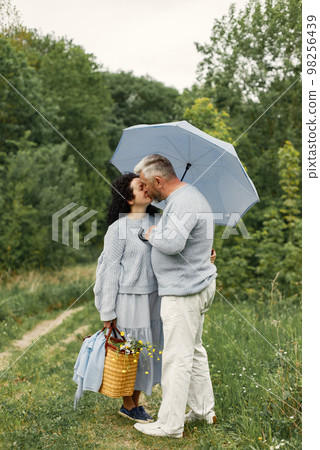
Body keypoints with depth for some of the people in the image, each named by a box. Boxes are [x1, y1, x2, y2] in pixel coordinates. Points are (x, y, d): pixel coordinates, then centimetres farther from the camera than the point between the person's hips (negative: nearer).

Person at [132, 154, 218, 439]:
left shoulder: (183, 202, -20)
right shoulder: (188, 196, 14)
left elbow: (172, 243, -33)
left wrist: (152, 234, -14)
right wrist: (156, 233, 15)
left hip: (183, 291, -11)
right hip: (199, 284, 11)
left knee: (176, 358, -2)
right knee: (194, 351, 20)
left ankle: (170, 424, 10)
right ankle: (204, 410, 33)